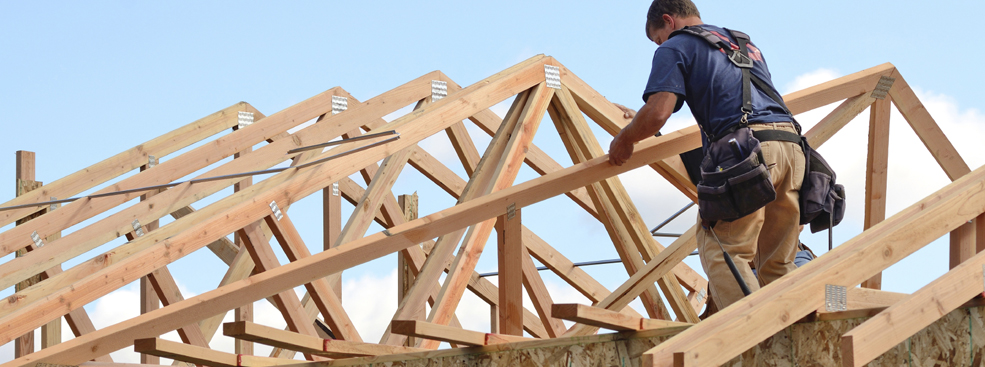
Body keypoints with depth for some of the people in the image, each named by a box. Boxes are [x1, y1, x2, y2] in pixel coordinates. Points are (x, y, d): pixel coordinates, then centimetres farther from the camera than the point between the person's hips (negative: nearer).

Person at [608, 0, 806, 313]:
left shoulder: (675, 47, 11)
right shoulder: (745, 43, 35)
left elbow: (657, 114, -3)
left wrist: (624, 140, 16)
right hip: (792, 145, 7)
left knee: (723, 253, -8)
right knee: (776, 265, 11)